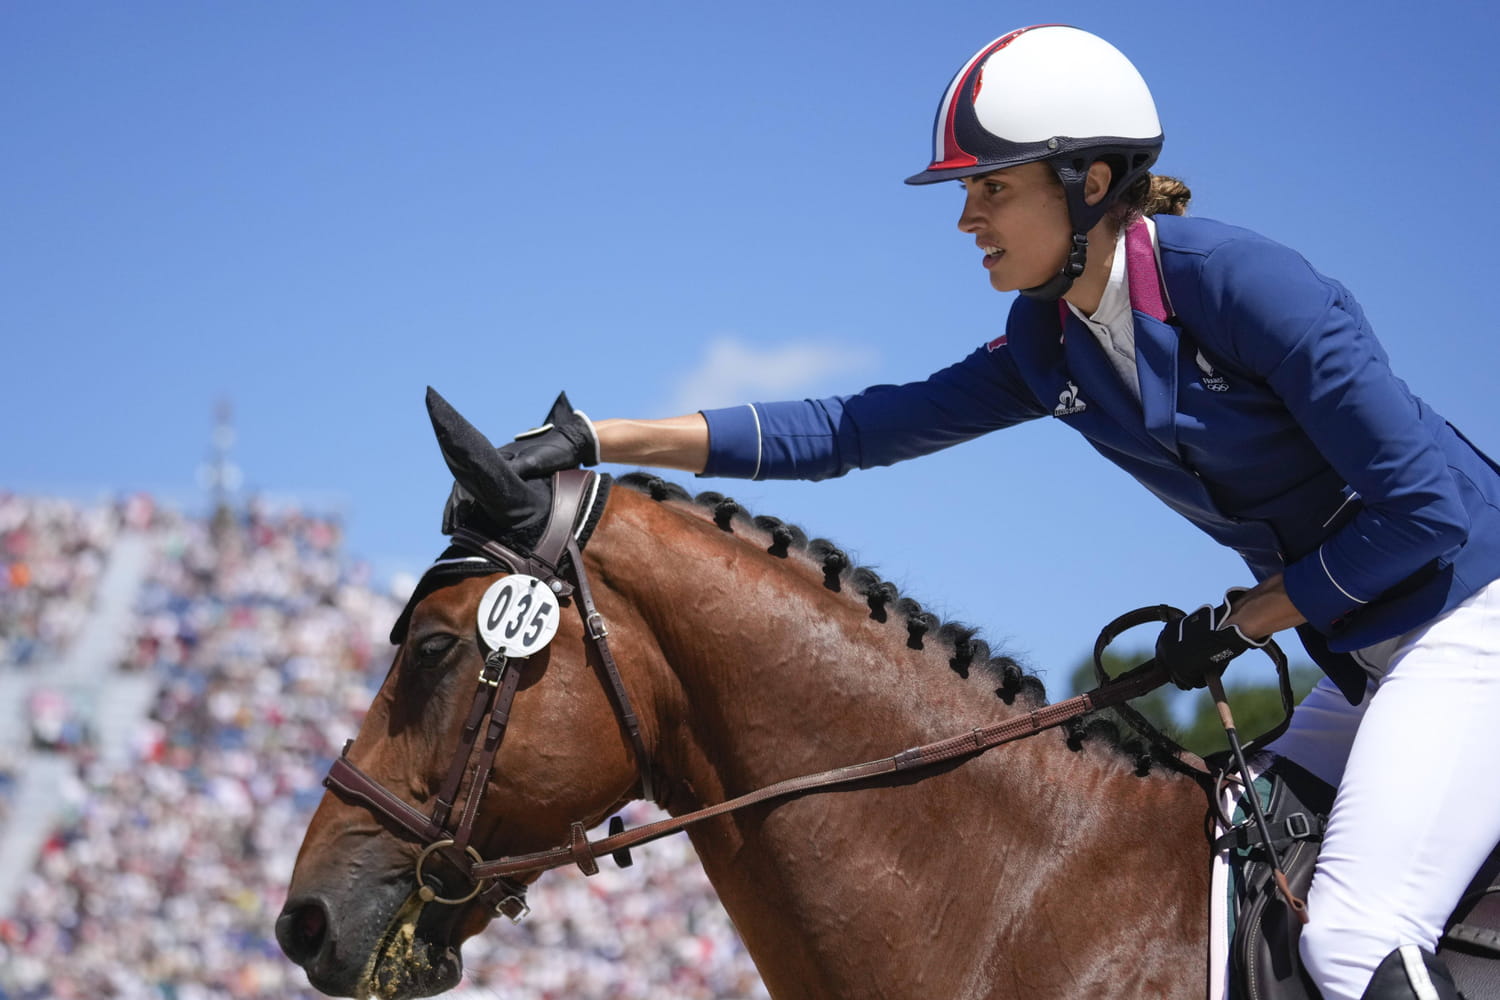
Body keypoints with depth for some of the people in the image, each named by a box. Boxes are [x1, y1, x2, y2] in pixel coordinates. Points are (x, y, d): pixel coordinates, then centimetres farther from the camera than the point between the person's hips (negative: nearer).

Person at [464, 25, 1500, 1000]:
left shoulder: (1241, 282, -20)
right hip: (1364, 653, 9)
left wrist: (1238, 624, -10)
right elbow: (850, 430, 4)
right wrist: (600, 438, -2)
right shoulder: (1047, 346, 4)